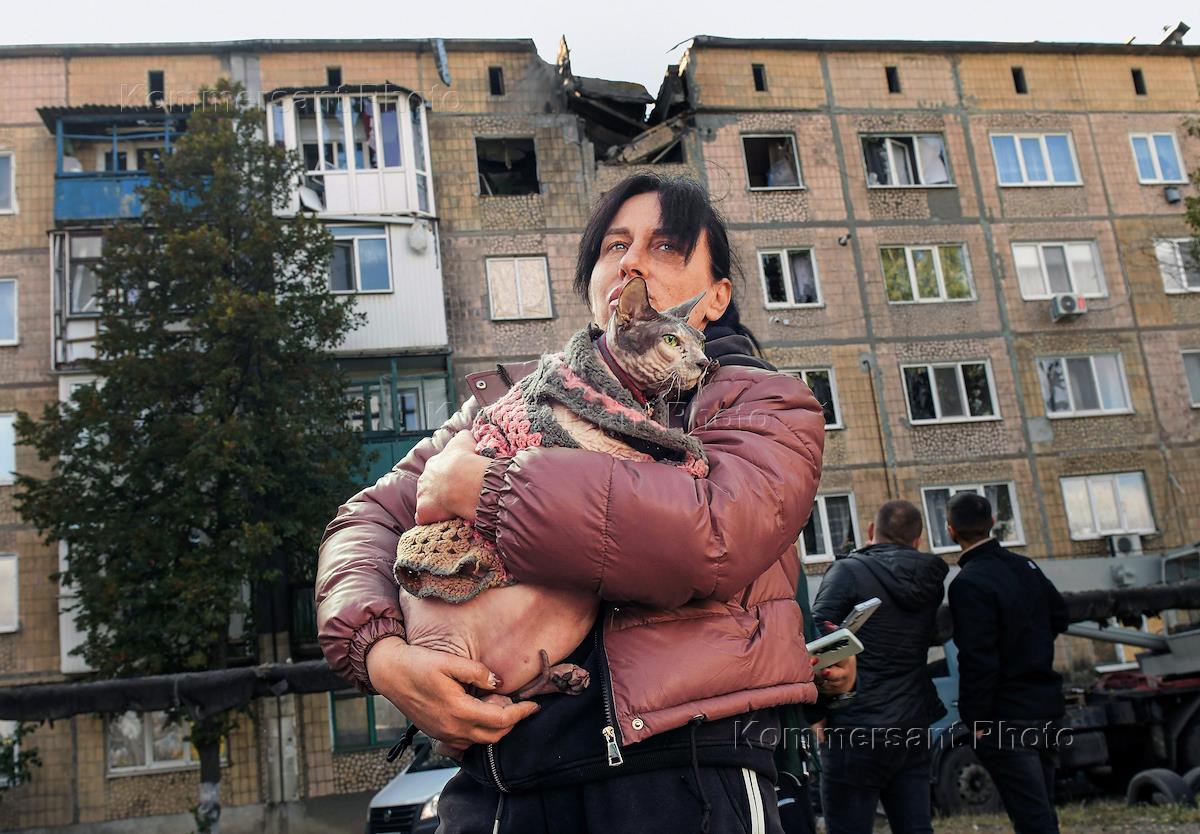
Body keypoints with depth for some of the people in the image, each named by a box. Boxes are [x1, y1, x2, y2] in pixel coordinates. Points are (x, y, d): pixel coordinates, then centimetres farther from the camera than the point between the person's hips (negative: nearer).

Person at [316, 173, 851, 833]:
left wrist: (483, 486, -12)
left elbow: (717, 535, -18)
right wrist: (384, 656, -11)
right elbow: (368, 519, 10)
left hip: (681, 779, -3)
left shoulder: (764, 403, 3)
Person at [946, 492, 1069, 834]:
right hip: (1045, 705, 8)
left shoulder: (969, 584, -20)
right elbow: (1059, 616, 18)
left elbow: (977, 659, -22)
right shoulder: (1025, 567, 5)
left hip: (1007, 716, -8)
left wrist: (974, 719, -14)